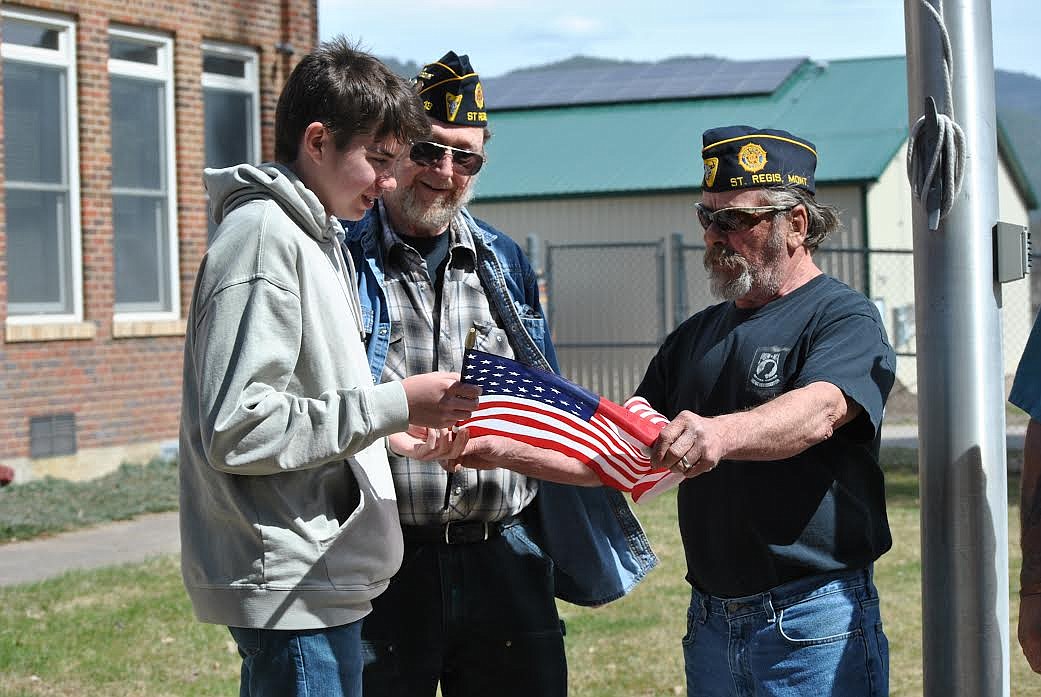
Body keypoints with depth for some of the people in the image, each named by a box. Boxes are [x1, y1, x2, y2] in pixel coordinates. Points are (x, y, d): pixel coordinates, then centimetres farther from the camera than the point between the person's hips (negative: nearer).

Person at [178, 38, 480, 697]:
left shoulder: (317, 236, 17)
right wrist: (394, 404, -19)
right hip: (290, 585, -10)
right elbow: (237, 430, -22)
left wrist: (400, 430, 7)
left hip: (326, 580, 10)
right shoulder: (264, 234, -14)